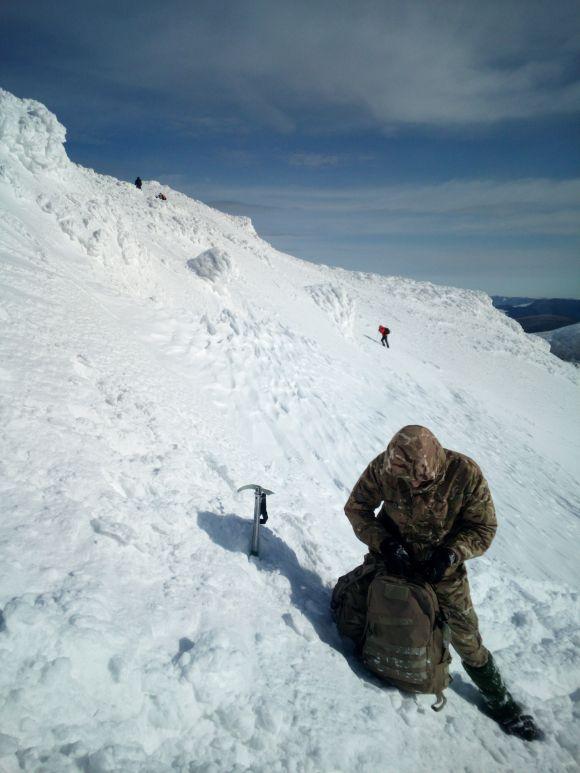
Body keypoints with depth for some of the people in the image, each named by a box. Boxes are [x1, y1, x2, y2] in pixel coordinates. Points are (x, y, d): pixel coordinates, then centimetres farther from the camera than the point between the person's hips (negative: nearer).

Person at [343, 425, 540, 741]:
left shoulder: (465, 473, -30)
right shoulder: (384, 467, -28)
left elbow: (483, 528, -15)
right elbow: (356, 507, -13)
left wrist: (449, 555, -29)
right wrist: (385, 543, -26)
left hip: (442, 561, -1)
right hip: (393, 551, 1)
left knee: (464, 633, 3)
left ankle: (497, 697, 24)